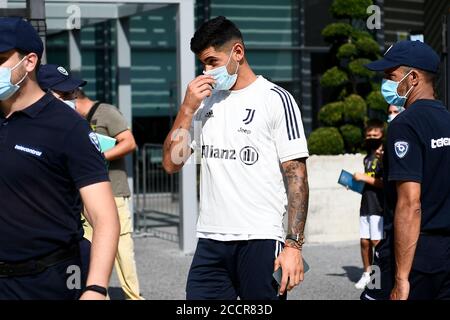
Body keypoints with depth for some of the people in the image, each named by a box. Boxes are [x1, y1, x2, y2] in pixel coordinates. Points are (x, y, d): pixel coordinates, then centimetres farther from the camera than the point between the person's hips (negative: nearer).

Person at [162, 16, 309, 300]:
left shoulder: (276, 99, -2)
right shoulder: (206, 101, 14)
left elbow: (297, 176, -6)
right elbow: (172, 164, 10)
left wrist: (294, 245, -13)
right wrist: (188, 108, -1)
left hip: (260, 241, -4)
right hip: (210, 242, 5)